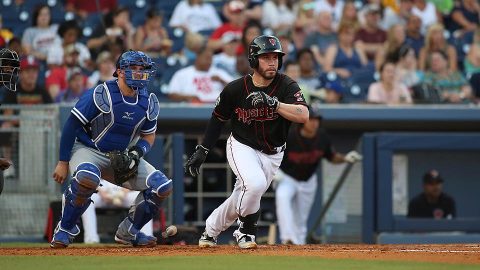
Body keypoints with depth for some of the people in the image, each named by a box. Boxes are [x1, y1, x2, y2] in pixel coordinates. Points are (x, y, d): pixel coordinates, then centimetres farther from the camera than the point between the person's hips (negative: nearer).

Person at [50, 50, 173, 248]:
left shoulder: (148, 102, 0)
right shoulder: (101, 94, -18)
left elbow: (149, 135, 13)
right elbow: (71, 125, -14)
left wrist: (136, 154, -10)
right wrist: (63, 163, -14)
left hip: (122, 156, 6)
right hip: (87, 150, -6)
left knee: (162, 187, -8)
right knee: (88, 177, -41)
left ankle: (128, 232, 11)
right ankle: (65, 230, -19)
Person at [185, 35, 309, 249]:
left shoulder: (286, 85, -15)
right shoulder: (236, 88, -14)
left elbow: (303, 115, -30)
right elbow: (218, 119, 2)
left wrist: (272, 103, -39)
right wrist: (201, 151, 2)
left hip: (272, 154, 2)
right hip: (242, 147, -2)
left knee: (243, 197, 6)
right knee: (254, 184, -29)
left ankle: (212, 229, 33)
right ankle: (246, 231, -4)